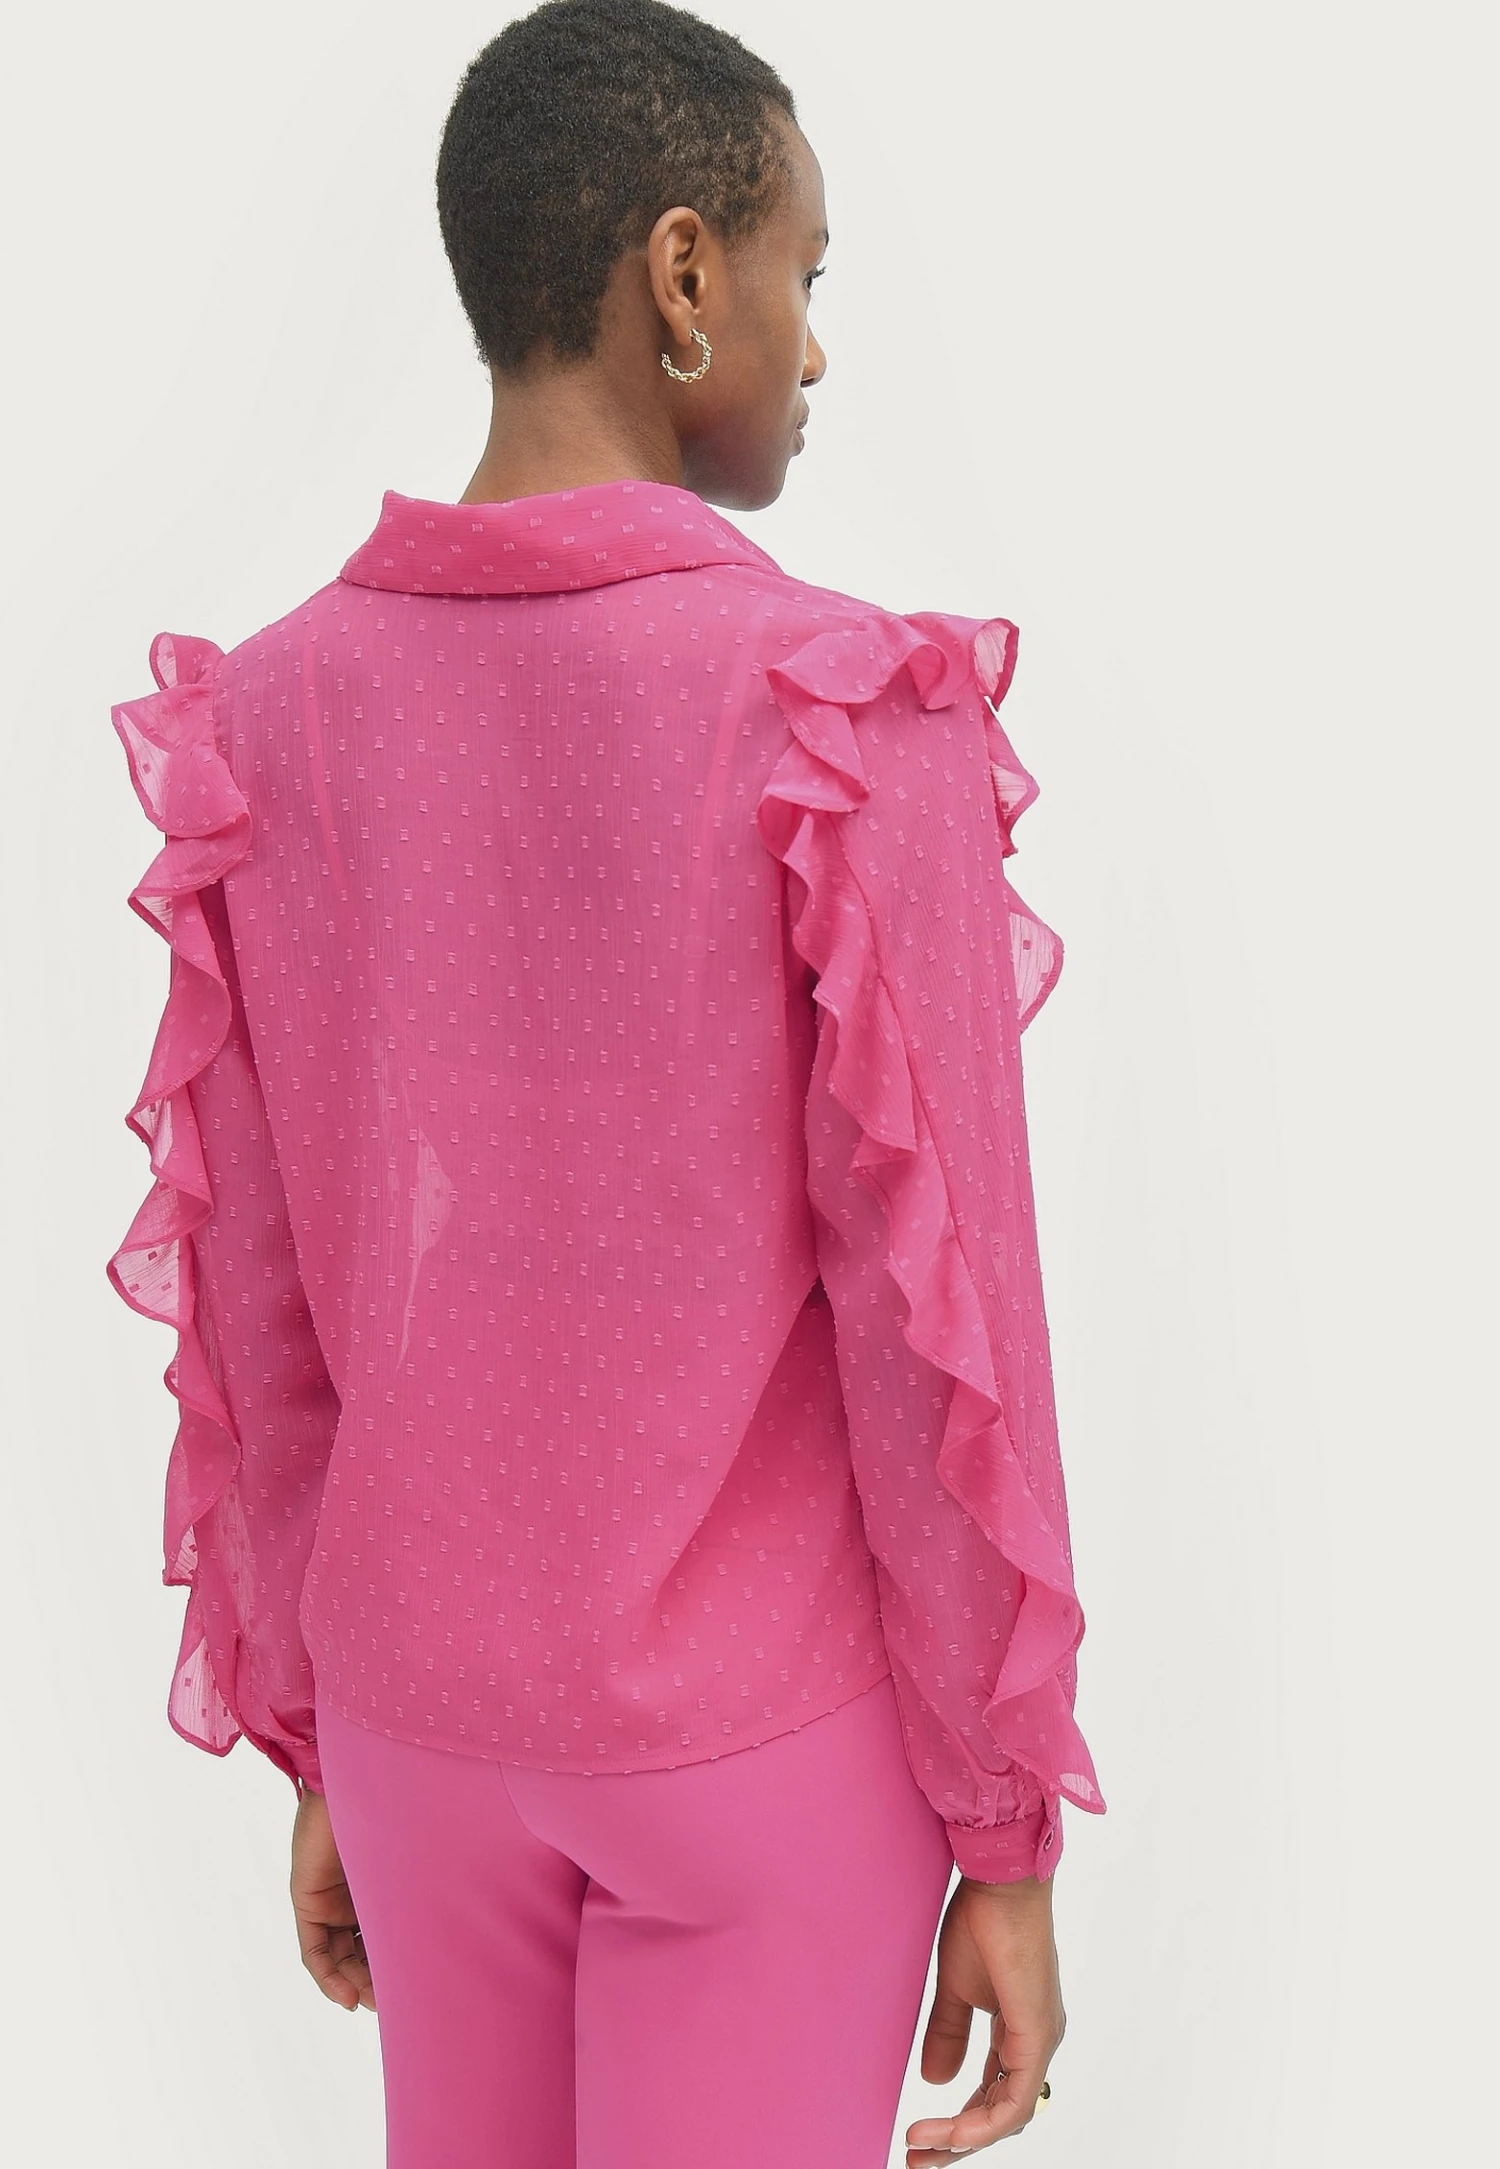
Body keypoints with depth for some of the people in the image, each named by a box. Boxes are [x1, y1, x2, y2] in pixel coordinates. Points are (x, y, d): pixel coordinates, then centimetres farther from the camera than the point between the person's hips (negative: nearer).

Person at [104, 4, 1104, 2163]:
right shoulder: (854, 721, -20)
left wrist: (313, 1748, 12)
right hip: (770, 1738, -4)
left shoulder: (266, 719, -7)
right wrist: (1010, 1839, -5)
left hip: (422, 1710, 4)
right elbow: (941, 1335, -17)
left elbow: (249, 1318, -1)